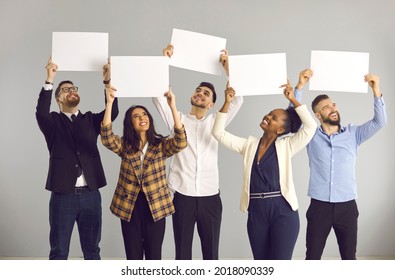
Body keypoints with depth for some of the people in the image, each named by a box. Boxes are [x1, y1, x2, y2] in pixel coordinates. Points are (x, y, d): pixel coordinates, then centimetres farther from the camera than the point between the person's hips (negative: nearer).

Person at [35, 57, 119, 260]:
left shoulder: (90, 120, 11)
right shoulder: (53, 122, 4)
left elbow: (112, 112, -6)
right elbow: (41, 113, -18)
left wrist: (108, 81, -17)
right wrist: (49, 81, -26)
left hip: (90, 195, 2)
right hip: (63, 196, -2)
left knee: (92, 250, 11)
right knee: (59, 252, 7)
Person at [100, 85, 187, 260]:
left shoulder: (161, 145, 1)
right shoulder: (124, 146, 3)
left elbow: (180, 142, -19)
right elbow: (107, 138, -15)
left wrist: (172, 107, -27)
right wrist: (109, 103, -23)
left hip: (155, 206, -1)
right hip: (129, 206, 1)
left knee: (154, 255, 8)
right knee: (133, 255, 11)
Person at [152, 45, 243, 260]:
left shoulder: (215, 122, 9)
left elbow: (238, 99, 0)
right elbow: (158, 95, -3)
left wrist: (227, 67, -4)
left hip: (210, 197, 1)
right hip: (183, 196, -1)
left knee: (211, 252, 8)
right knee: (182, 252, 8)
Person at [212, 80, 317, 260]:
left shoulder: (286, 146, 2)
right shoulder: (249, 144, 9)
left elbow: (310, 126, -8)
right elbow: (218, 133, 5)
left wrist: (292, 99, -8)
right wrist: (227, 103, -3)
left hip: (283, 211, -3)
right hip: (256, 213, 3)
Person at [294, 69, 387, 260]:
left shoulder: (353, 134, 6)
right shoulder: (311, 135, 2)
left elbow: (379, 122, -4)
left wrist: (376, 92, -16)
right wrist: (300, 86, -18)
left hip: (347, 207, 1)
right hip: (319, 206, -1)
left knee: (349, 257, 12)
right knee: (312, 257, 8)